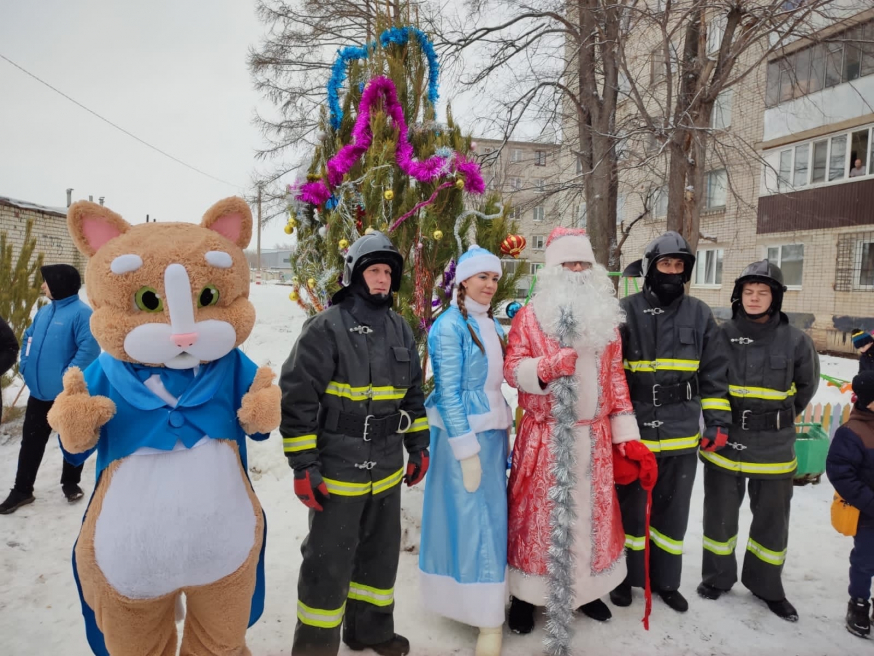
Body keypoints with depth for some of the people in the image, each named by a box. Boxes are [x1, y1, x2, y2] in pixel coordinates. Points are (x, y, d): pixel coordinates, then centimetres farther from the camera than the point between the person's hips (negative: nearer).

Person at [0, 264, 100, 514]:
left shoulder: (81, 313, -17)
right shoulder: (44, 311, 10)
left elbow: (89, 350, -24)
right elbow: (29, 339, 20)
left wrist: (67, 376, -23)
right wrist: (26, 366, 6)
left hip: (69, 393, -7)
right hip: (39, 391, 8)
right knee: (31, 440, 14)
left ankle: (70, 483, 27)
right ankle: (22, 489, 26)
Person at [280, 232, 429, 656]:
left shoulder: (400, 330, 8)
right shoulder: (326, 328, -13)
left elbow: (413, 393, 16)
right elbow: (297, 398, -15)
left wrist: (418, 446, 14)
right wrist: (303, 465, -16)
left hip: (387, 469, 7)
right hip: (337, 470, -6)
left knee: (381, 553, 20)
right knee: (329, 563, 6)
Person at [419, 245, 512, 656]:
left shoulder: (491, 323, 10)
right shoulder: (450, 325, -13)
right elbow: (448, 392, -17)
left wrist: (502, 432, 13)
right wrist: (466, 449, -18)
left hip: (493, 428, 8)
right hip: (464, 431, -8)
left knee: (492, 514, 14)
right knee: (473, 518, -1)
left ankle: (486, 600, 31)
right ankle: (488, 621, 11)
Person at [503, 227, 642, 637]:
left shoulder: (606, 319, 8)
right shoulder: (530, 317, -4)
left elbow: (616, 378, 9)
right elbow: (512, 369, -6)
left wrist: (626, 433, 5)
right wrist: (547, 366, -26)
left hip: (593, 435, 4)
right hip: (544, 436, -4)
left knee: (591, 510, 14)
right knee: (538, 511, 5)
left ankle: (586, 589, 34)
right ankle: (526, 595, 22)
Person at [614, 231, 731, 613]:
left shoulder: (699, 314, 4)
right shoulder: (626, 311, -4)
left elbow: (714, 373, 8)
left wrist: (717, 420, 3)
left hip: (682, 434, 3)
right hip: (633, 431, -2)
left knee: (672, 511, 15)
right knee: (630, 508, 11)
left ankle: (665, 580, 33)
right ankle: (626, 576, 30)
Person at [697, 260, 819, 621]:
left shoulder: (796, 341, -6)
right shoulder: (722, 335, -8)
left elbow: (806, 385, 12)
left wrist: (781, 419, 14)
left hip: (774, 447, 1)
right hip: (724, 443, 0)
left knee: (772, 519, 14)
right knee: (719, 514, 12)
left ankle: (766, 585, 35)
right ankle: (717, 576, 33)